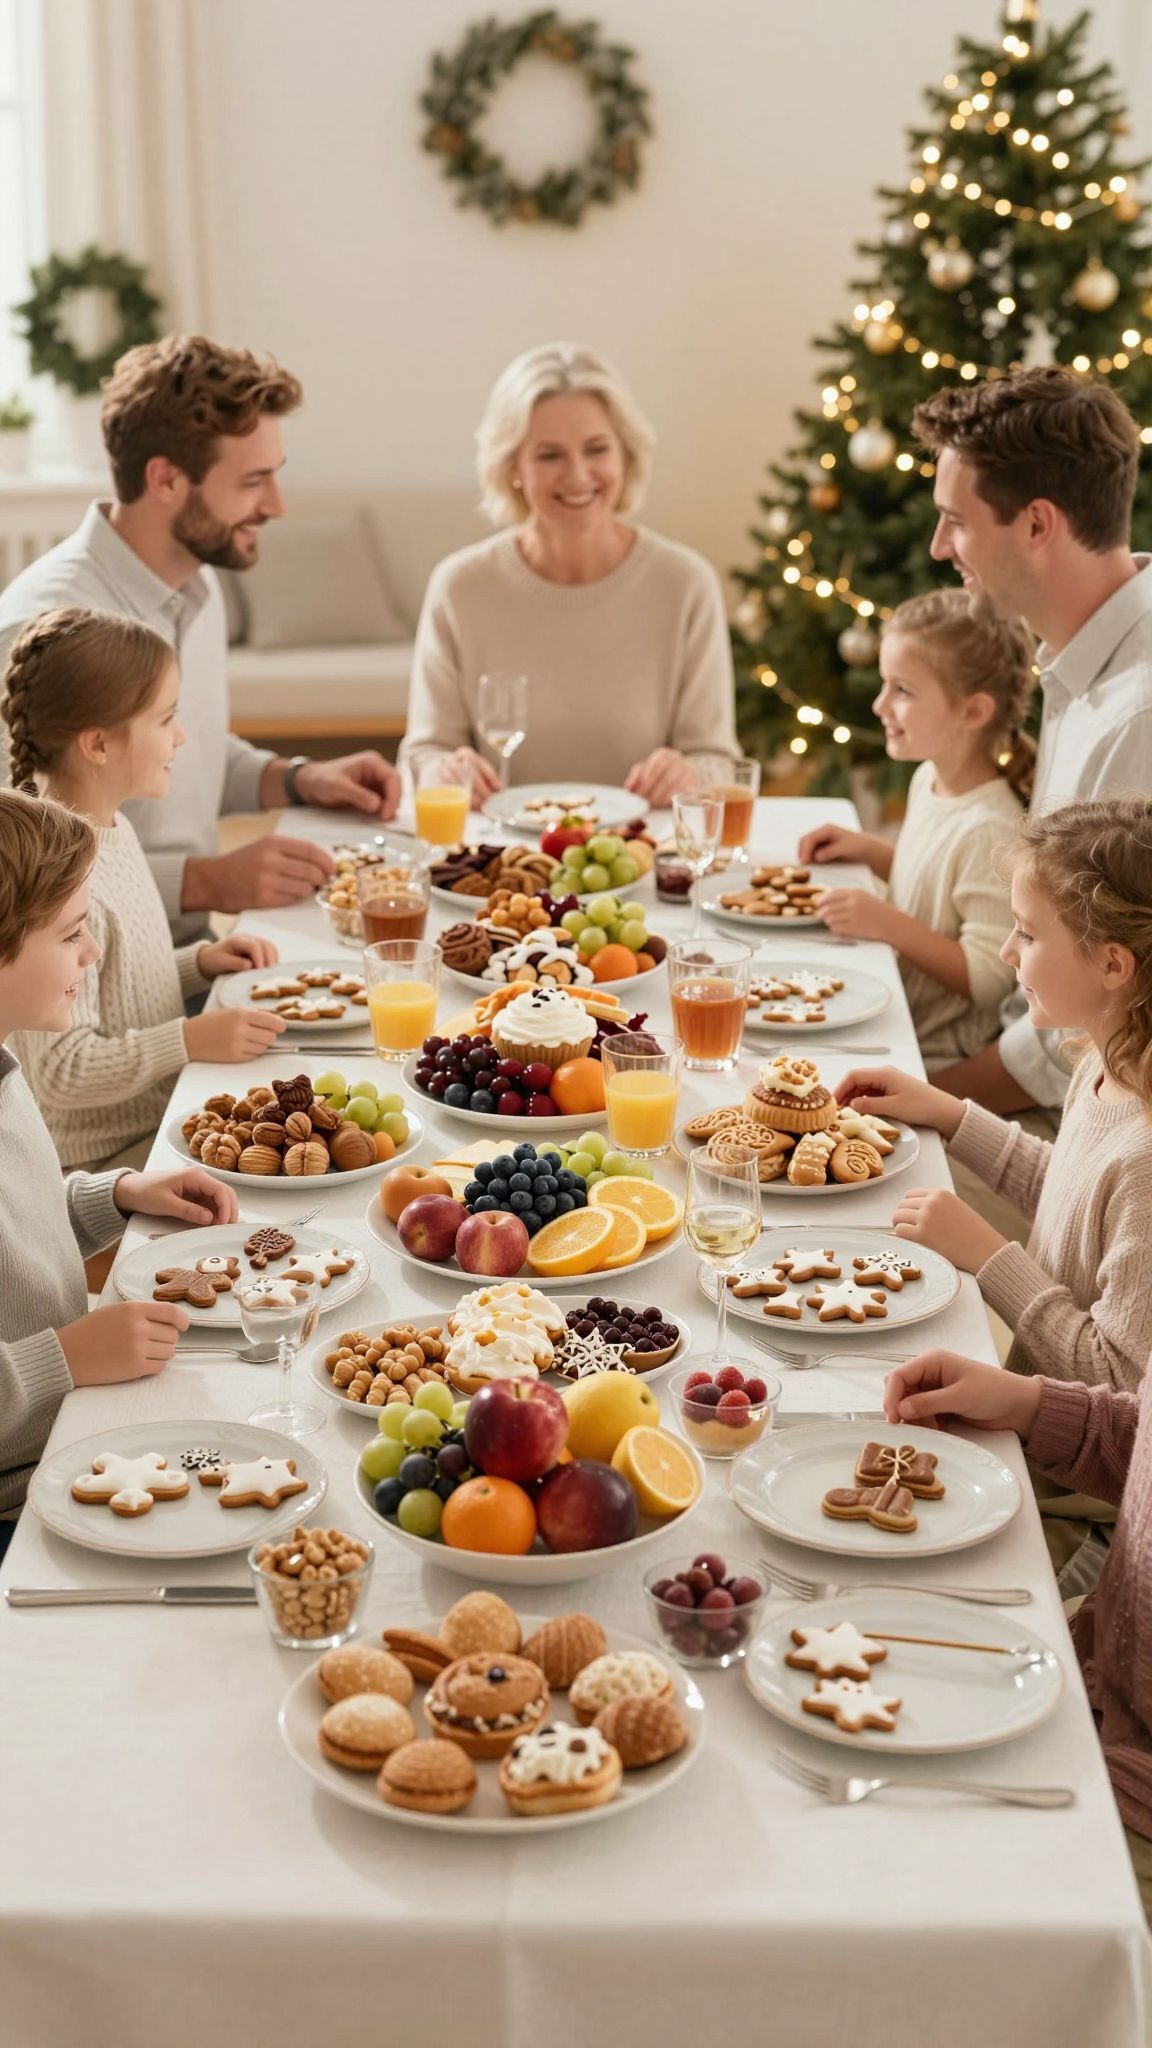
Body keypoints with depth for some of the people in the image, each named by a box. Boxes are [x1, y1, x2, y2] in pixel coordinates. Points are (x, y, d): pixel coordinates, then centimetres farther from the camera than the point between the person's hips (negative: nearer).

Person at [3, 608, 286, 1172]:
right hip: (101, 1162, -9)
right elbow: (61, 1072, -24)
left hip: (161, 1117, 9)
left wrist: (199, 963, 7)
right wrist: (192, 1040, -24)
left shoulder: (114, 829, 6)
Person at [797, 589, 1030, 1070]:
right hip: (894, 1022, 9)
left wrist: (889, 924, -26)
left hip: (936, 1057, -9)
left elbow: (988, 978, -24)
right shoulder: (928, 780, 5)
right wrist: (870, 849, 9)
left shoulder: (990, 830, -24)